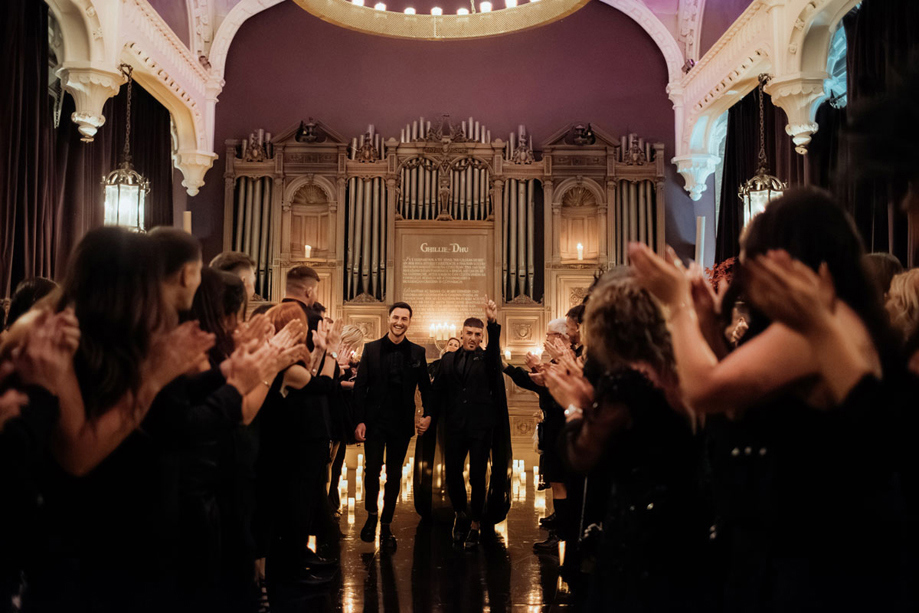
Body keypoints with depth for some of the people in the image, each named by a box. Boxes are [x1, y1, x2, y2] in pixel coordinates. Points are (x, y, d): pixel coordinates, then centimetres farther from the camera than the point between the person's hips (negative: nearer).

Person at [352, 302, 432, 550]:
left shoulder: (417, 352, 4)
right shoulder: (371, 349, 1)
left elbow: (425, 387, 9)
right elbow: (360, 387, -1)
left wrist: (429, 415, -4)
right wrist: (359, 420, -7)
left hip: (402, 423, 1)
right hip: (375, 421, -1)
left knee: (394, 474, 7)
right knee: (372, 468, -4)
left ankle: (386, 524, 20)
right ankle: (371, 515, 22)